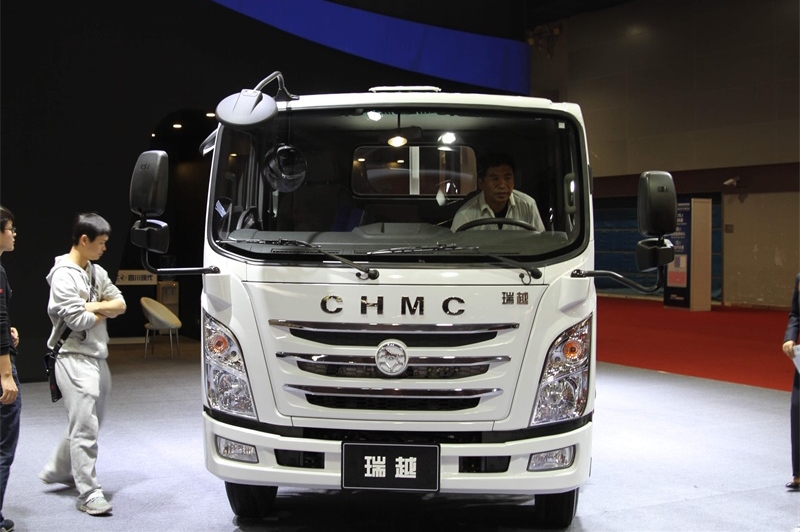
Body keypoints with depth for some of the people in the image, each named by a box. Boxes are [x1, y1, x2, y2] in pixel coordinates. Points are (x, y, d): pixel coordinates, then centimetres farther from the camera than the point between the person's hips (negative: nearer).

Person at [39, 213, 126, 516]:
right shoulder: (64, 275, -13)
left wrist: (90, 307, -12)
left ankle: (58, 471, 35)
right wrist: (104, 311, -2)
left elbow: (120, 304, 5)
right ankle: (89, 493, -4)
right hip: (74, 358, -9)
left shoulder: (97, 272, 12)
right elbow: (78, 321, -20)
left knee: (86, 422, 17)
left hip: (98, 357, 9)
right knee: (85, 426, -8)